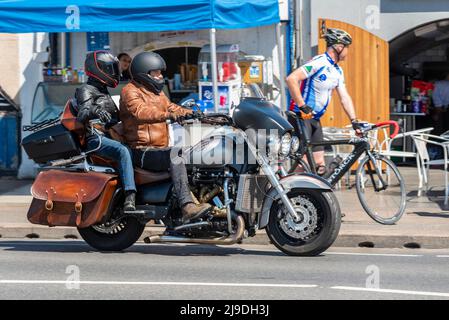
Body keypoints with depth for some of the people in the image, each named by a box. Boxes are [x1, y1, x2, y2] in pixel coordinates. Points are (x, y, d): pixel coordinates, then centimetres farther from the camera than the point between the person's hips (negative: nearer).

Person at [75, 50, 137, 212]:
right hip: (96, 138, -9)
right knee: (123, 151, -35)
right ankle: (130, 197, -49)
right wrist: (94, 111, -39)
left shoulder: (104, 92, 29)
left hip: (110, 136, 9)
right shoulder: (86, 90, 1)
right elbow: (82, 116, -18)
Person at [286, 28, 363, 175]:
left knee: (320, 166, 5)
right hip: (301, 115, -9)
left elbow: (345, 98, 12)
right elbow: (291, 79, -25)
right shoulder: (319, 62, -16)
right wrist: (302, 106, -26)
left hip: (315, 119, 9)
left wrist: (354, 121, 1)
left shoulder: (338, 71, 13)